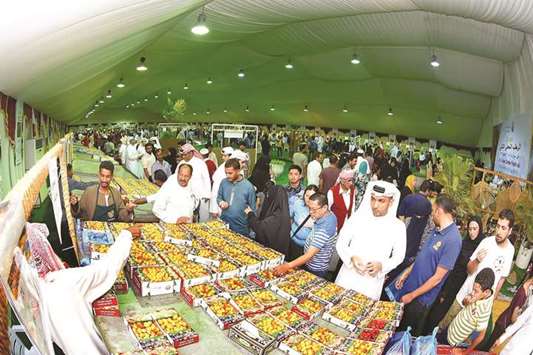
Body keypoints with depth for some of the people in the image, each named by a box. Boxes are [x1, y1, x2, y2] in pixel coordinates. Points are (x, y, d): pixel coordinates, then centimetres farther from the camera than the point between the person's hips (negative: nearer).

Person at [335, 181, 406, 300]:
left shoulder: (398, 226, -7)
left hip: (373, 280, 0)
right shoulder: (357, 217, -8)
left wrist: (381, 265, -17)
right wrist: (351, 257, -21)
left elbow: (398, 256, 2)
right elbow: (341, 243, -3)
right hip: (348, 276, 1)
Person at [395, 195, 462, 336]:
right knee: (397, 328, 22)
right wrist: (406, 273, 8)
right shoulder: (437, 230, 0)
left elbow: (437, 277, -22)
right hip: (409, 286, 7)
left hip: (421, 298, -7)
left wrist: (412, 295, -15)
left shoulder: (452, 240, -26)